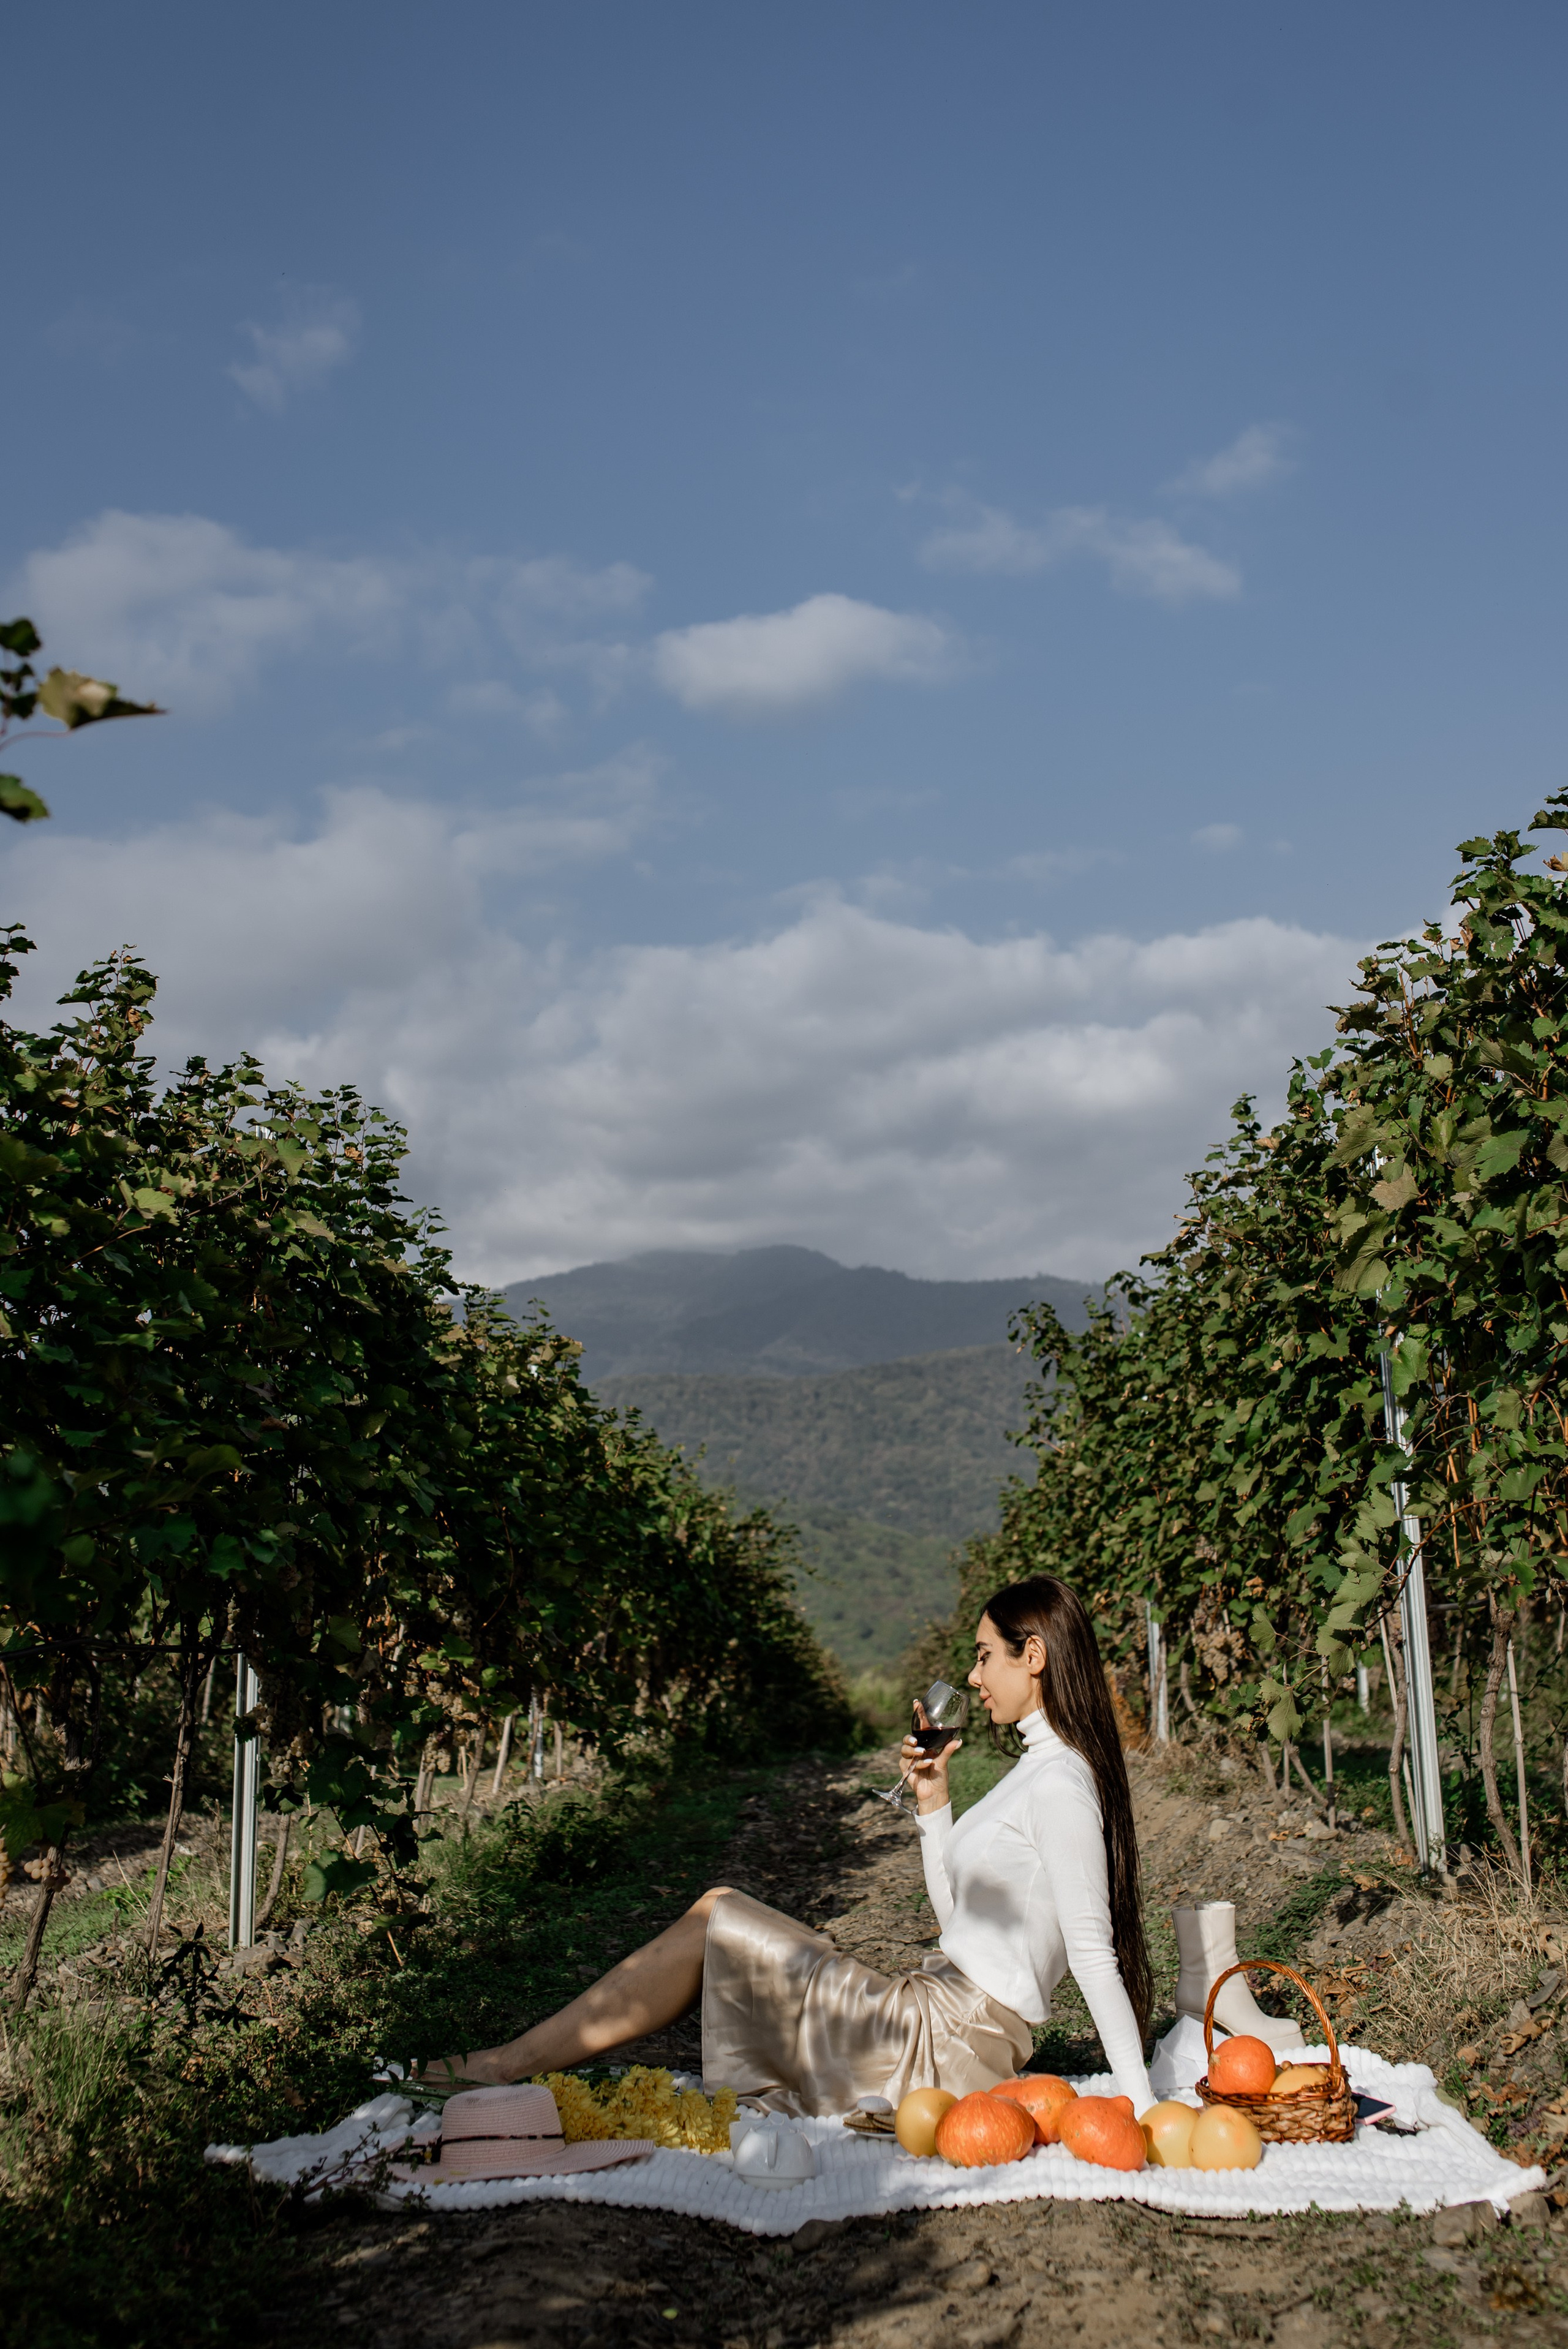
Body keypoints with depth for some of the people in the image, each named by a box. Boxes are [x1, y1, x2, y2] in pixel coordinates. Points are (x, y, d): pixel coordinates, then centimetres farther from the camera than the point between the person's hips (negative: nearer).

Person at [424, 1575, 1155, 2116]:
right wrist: (932, 1802, 9)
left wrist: (1143, 2107, -22)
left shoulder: (1062, 1783, -15)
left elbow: (1094, 1951, -20)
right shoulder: (1039, 1768, 15)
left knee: (711, 1923, -6)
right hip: (936, 2019, 9)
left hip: (944, 2044, -9)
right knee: (718, 1916, 8)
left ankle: (509, 2065, 4)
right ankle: (519, 2063, 10)